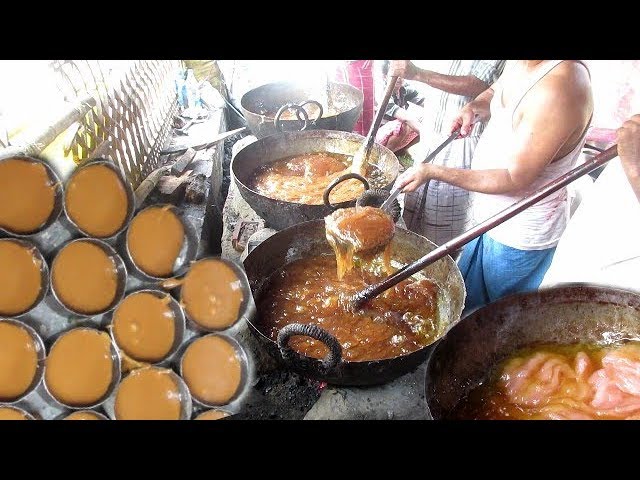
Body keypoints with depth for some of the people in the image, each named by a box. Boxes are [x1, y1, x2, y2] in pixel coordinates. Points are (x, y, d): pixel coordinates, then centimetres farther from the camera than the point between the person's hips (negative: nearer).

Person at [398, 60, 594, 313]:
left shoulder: (560, 88, -32)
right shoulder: (518, 65, -6)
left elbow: (514, 180, -28)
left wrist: (432, 172, -28)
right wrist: (473, 108, -6)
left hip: (520, 234, -9)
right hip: (494, 217, 9)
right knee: (464, 302, 27)